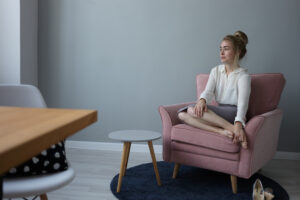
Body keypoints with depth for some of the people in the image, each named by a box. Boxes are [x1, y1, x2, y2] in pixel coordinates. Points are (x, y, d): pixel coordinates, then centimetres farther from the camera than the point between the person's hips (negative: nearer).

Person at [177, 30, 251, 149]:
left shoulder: (243, 76, -5)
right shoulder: (216, 71, 14)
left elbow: (242, 103, -20)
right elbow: (208, 91, -1)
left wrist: (238, 124, -39)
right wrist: (202, 100, -28)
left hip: (233, 113, -6)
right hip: (218, 114, 7)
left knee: (192, 109, -27)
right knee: (182, 114, -18)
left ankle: (233, 128, -31)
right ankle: (221, 131, -32)